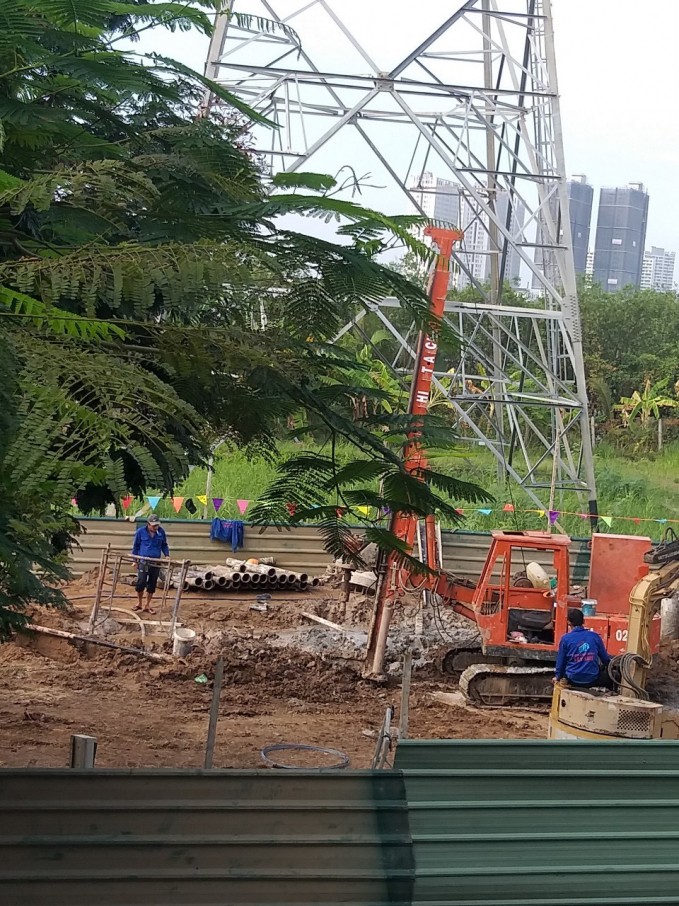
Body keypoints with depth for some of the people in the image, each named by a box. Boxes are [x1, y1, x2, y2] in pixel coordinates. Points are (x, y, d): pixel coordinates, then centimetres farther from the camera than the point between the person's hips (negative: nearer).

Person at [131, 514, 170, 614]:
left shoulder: (161, 532, 3)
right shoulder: (141, 531, -2)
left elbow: (164, 545, 15)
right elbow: (136, 546, 8)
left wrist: (167, 555, 0)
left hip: (156, 562, 2)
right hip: (143, 561, -2)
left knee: (152, 585, 7)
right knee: (141, 583, -10)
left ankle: (147, 606, 19)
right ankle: (140, 603, 12)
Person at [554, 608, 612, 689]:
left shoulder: (565, 639, -6)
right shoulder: (595, 636, -2)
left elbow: (561, 661, 3)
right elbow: (605, 658, 9)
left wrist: (558, 677, 20)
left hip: (573, 680, 0)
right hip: (592, 680, 0)